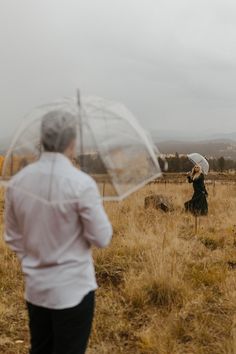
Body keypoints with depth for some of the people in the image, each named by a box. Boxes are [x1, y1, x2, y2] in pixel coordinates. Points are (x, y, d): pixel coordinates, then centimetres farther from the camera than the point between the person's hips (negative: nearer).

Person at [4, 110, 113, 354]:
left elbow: (13, 237, 7)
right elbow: (102, 238, -12)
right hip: (73, 290, -5)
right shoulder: (81, 183, -19)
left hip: (35, 288, 5)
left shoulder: (18, 181, -2)